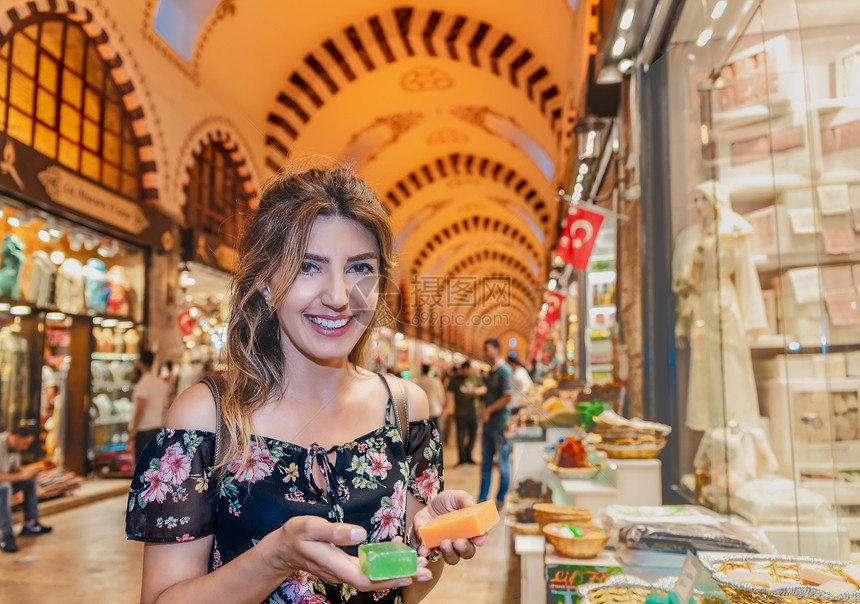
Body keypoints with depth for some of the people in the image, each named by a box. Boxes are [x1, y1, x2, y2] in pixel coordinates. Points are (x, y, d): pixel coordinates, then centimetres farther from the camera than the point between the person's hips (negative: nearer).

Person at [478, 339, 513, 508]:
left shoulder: (505, 371, -12)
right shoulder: (491, 371, 15)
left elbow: (507, 397, -19)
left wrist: (488, 410, -15)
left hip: (501, 423, -8)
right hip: (488, 423, 8)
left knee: (503, 462, 4)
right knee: (485, 462, 11)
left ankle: (501, 498, 16)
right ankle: (482, 499, 17)